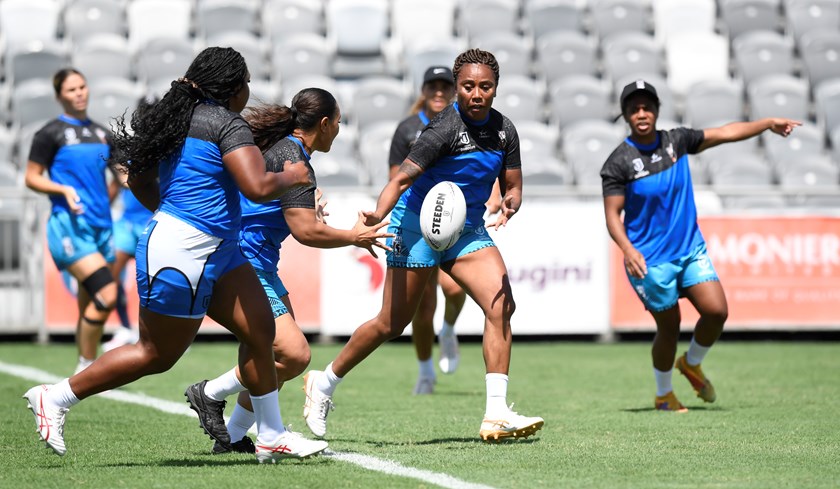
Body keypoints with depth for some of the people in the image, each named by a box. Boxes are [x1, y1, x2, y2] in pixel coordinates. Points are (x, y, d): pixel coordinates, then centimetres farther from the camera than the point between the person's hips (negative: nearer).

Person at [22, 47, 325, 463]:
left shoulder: (180, 118, 12)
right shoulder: (227, 124, -15)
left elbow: (140, 179, 21)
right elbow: (258, 187, -24)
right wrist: (291, 177, -4)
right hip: (181, 255, -10)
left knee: (260, 330, 8)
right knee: (157, 355, 1)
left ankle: (271, 437, 13)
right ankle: (54, 399, 11)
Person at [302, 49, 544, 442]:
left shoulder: (503, 130, 1)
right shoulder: (444, 129, -20)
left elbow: (512, 185, 8)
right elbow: (402, 178, -24)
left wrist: (510, 203, -17)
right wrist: (377, 216, -41)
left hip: (467, 231, 6)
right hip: (419, 226, -6)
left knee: (501, 304, -15)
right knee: (392, 324, -1)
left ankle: (496, 415, -16)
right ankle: (323, 383, 21)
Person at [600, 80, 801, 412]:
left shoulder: (676, 141, 2)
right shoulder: (619, 163, -11)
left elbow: (725, 133, 8)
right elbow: (612, 214, -12)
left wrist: (768, 123, 3)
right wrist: (628, 250, -27)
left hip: (691, 249, 5)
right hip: (650, 259, -5)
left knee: (716, 311, -8)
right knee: (669, 327, 1)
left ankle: (691, 364, 22)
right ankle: (663, 395, 24)